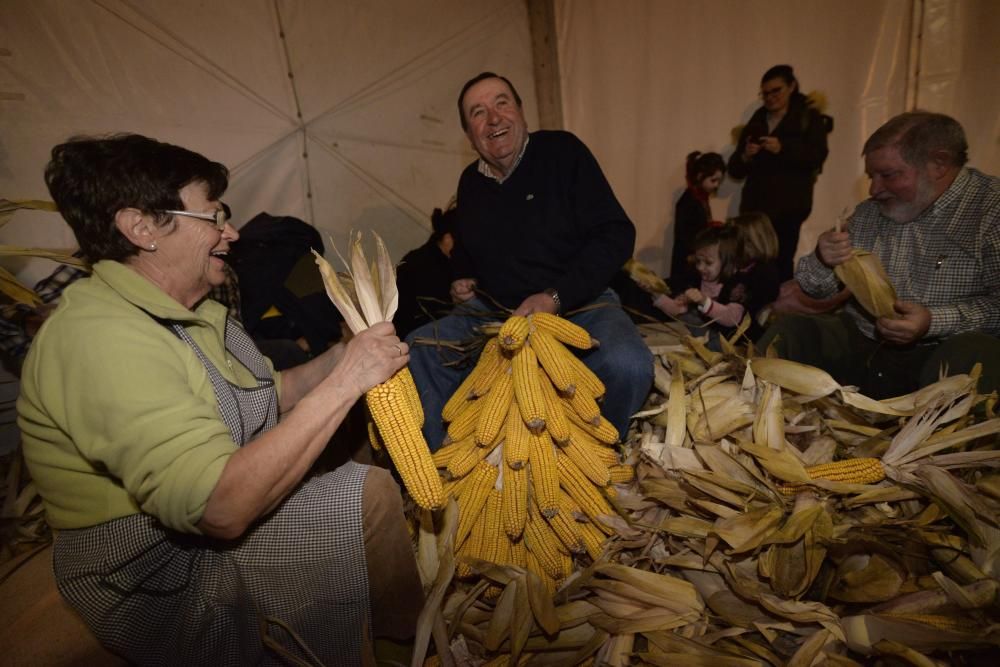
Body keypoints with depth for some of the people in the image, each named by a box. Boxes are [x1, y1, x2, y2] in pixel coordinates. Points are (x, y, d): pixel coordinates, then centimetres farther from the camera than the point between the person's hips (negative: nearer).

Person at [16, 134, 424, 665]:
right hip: (167, 578, -9)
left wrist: (342, 356, -7)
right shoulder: (99, 337, -27)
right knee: (369, 497, -18)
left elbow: (262, 401, 8)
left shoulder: (184, 313, 5)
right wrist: (342, 383, -31)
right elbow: (220, 507, -36)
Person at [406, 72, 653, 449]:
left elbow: (616, 234, -11)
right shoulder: (470, 181, 11)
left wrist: (557, 297, -21)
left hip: (579, 305, -4)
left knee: (627, 365, -34)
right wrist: (462, 279, 6)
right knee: (416, 354, -13)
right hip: (493, 312, 5)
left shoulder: (563, 152, -5)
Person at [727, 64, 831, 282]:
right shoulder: (755, 122, 18)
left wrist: (783, 148, -19)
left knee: (781, 263, -16)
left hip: (789, 207, -3)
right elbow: (735, 170, 12)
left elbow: (817, 156, -7)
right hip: (755, 206, 3)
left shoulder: (809, 118, 10)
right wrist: (745, 157, -9)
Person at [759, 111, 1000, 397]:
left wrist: (935, 321, -26)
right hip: (861, 346, 4)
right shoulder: (869, 212, 11)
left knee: (972, 354, -34)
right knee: (789, 329, -16)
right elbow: (815, 289, 11)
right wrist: (822, 262, -11)